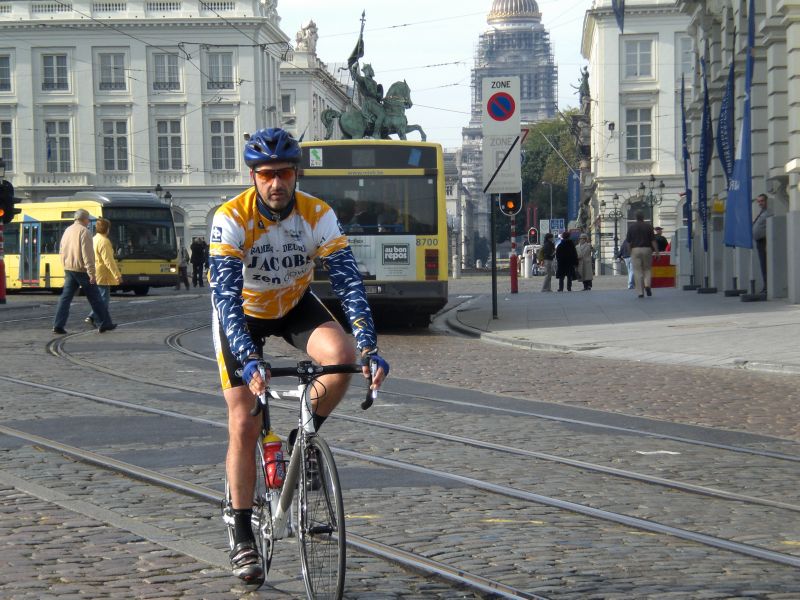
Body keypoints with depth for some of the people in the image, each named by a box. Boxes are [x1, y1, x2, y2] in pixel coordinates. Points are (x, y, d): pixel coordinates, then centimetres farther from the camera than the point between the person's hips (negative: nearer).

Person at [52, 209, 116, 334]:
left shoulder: (67, 230, 12)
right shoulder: (84, 231, -12)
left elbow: (62, 251, 18)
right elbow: (87, 254, -19)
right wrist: (91, 273, -19)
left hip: (68, 269, 7)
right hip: (81, 269, -7)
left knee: (65, 297, 4)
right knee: (95, 298, 3)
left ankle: (58, 325, -4)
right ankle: (105, 323, 10)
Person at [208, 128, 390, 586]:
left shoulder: (318, 215, -22)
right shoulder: (231, 219, -28)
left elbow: (349, 282, -26)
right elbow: (226, 296, -35)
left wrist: (369, 348, -38)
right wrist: (249, 359, -48)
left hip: (295, 305, 2)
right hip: (243, 313, -2)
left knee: (341, 355, -30)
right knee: (244, 424, -9)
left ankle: (302, 442, -4)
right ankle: (243, 539, 2)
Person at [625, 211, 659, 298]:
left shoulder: (631, 227, 1)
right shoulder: (648, 226, -1)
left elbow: (628, 241, 5)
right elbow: (653, 240, -4)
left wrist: (630, 251, 19)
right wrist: (656, 251, -2)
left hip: (635, 250, 0)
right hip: (647, 249, 0)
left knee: (637, 271, 2)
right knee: (647, 269, 14)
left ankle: (641, 292, -3)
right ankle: (647, 284, -11)